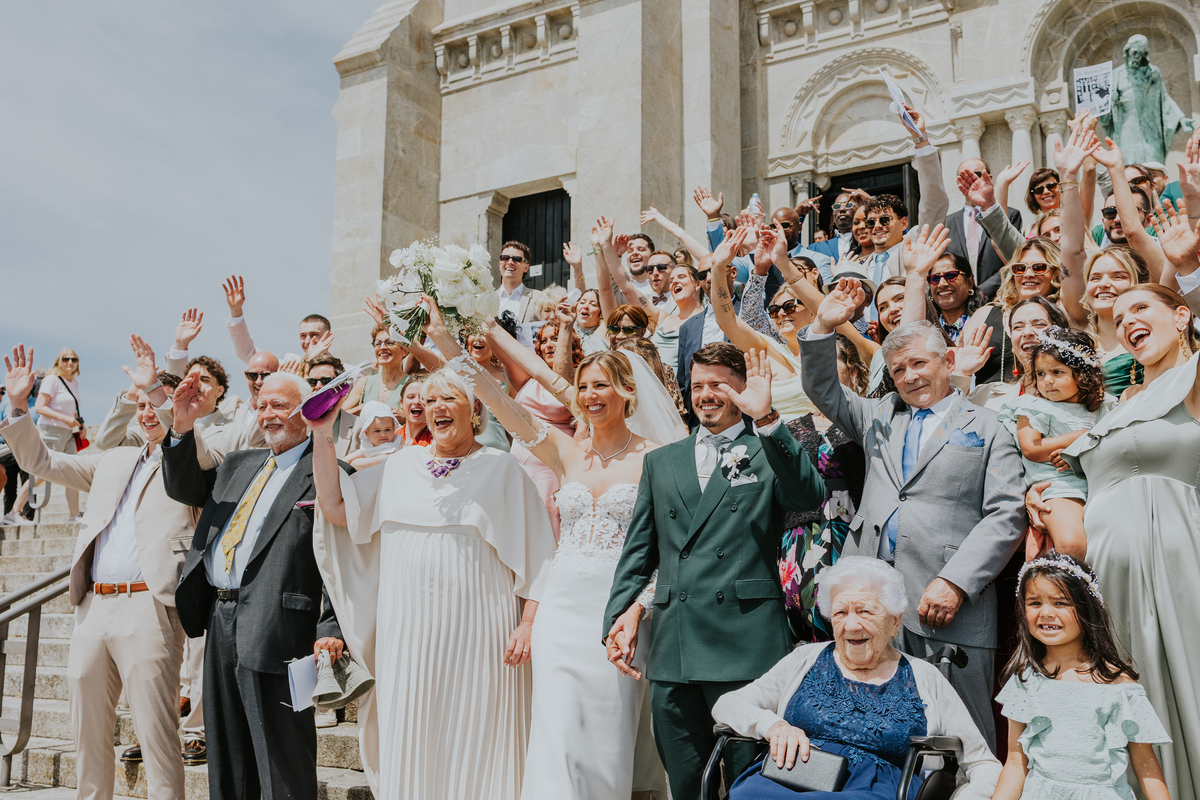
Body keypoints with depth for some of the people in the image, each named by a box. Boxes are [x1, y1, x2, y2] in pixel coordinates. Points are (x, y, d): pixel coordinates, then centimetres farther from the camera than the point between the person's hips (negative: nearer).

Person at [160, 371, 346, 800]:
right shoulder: (239, 464, 19)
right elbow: (185, 489, 17)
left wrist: (332, 629, -22)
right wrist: (183, 427, 2)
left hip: (275, 632, -8)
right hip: (222, 624, 8)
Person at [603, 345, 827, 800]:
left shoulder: (771, 452, 5)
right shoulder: (661, 462, 17)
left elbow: (810, 496, -16)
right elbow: (638, 551, 17)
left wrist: (766, 419, -23)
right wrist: (620, 615, 5)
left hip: (745, 646, -4)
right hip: (672, 650, 4)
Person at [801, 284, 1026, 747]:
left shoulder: (987, 430, 8)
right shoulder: (880, 418, 22)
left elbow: (1007, 516, -1)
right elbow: (824, 392, 23)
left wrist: (955, 582, -12)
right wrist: (823, 328, 8)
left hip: (947, 603, -3)